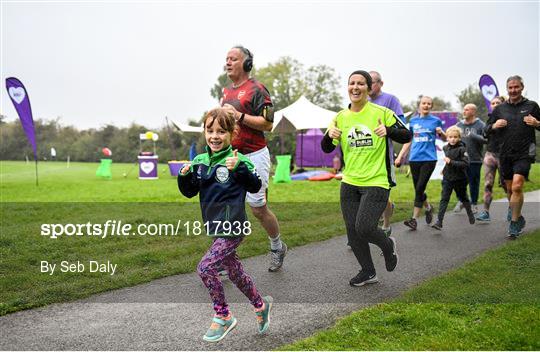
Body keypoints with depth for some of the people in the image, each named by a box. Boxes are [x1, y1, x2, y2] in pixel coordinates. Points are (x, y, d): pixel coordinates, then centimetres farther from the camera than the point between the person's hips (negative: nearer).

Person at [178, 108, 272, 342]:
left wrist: (239, 169, -32)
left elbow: (256, 186, -19)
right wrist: (184, 176, -9)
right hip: (215, 227, 7)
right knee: (235, 273, 18)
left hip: (233, 227, -7)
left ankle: (223, 318, 4)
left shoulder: (237, 159, -13)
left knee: (205, 268, -14)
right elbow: (189, 192, 10)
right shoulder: (199, 161, 5)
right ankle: (261, 305, 40)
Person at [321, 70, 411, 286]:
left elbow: (406, 137, -2)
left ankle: (388, 246, 18)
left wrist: (388, 131, -22)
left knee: (364, 228, -16)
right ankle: (368, 272, 27)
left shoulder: (381, 113, -6)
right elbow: (327, 149, 9)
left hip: (376, 182, -5)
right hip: (349, 183, 5)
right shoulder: (341, 117, 6)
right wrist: (329, 135, -13)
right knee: (352, 231, 7)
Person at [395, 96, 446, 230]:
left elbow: (444, 139, 14)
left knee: (420, 188, -11)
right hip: (414, 158, 3)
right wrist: (400, 156, 11)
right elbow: (408, 141, 17)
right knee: (418, 189, 7)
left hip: (429, 159, -3)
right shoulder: (413, 121, 11)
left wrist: (441, 132, -8)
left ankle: (414, 219, -7)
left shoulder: (436, 120, 5)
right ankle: (428, 207, 34)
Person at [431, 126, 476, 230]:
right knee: (444, 199, -7)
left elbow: (465, 163, -25)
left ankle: (470, 214, 43)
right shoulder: (445, 148, 4)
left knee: (463, 198, 17)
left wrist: (451, 162, -29)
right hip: (447, 178, 4)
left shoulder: (462, 149, -15)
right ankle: (439, 221, -12)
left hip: (459, 179, -3)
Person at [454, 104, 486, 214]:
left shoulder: (481, 125, -4)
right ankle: (461, 201, 23)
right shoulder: (459, 125, 9)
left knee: (474, 183, 6)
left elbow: (486, 139, -13)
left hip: (475, 160, -3)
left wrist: (474, 136, -23)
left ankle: (474, 204, 20)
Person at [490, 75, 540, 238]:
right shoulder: (500, 109, 10)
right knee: (510, 189, 11)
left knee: (517, 186, -17)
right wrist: (494, 126, -6)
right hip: (505, 155, 4)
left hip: (524, 154, -4)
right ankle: (518, 218, 34)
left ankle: (514, 223, -9)